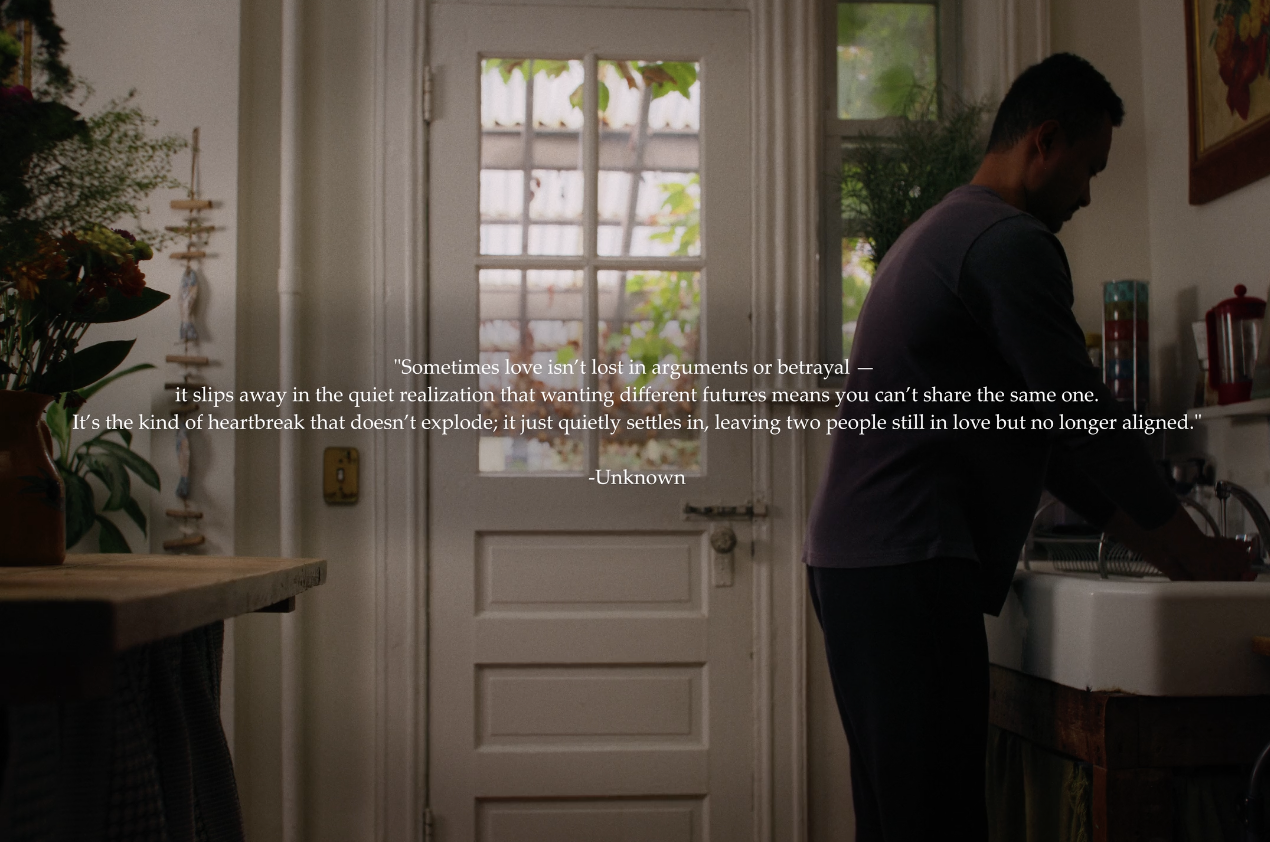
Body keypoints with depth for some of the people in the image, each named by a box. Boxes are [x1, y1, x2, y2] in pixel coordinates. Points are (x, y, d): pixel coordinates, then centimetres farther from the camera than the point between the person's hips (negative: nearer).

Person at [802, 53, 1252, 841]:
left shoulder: (943, 232, 24)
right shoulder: (1011, 241, -9)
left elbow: (1043, 433, 23)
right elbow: (1085, 418, -10)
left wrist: (1160, 548, 21)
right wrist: (1196, 553, 4)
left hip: (853, 559, 10)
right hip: (909, 567, -10)